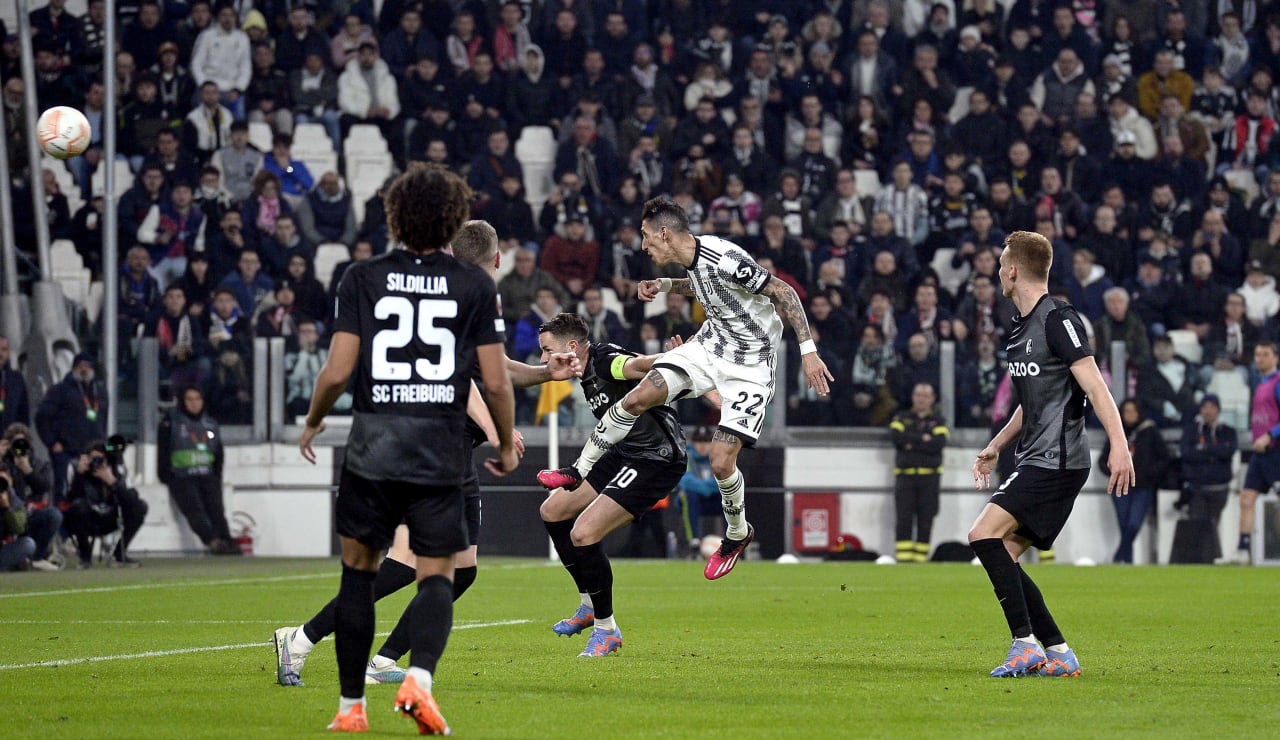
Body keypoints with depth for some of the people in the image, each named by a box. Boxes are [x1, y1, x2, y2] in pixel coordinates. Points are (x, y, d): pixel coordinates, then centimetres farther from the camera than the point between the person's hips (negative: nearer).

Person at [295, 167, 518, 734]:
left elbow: (336, 372, -4)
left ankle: (352, 704, 13)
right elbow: (496, 381, -1)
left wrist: (312, 424, 15)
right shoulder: (474, 285, 1)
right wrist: (506, 447, 15)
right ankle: (420, 676, -21)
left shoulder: (362, 279, 1)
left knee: (358, 571, 12)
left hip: (371, 451, 0)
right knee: (437, 577, 5)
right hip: (441, 453, 0)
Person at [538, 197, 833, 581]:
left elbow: (784, 292, -24)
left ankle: (737, 534, 16)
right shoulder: (694, 258, -2)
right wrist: (664, 286, 8)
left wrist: (808, 351, -27)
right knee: (637, 397, -8)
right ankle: (578, 471, 8)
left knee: (721, 461, -13)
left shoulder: (725, 258, -28)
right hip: (709, 346, 7)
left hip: (749, 368, -7)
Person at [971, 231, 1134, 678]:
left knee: (985, 535, -20)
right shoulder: (1021, 327, 19)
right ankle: (1059, 656, 5)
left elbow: (1094, 386, -18)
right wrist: (996, 446, 32)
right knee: (1001, 557, 4)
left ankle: (1026, 646, -20)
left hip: (1058, 460, -10)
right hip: (1035, 460, 10)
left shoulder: (1058, 319, -11)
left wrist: (1119, 445, -27)